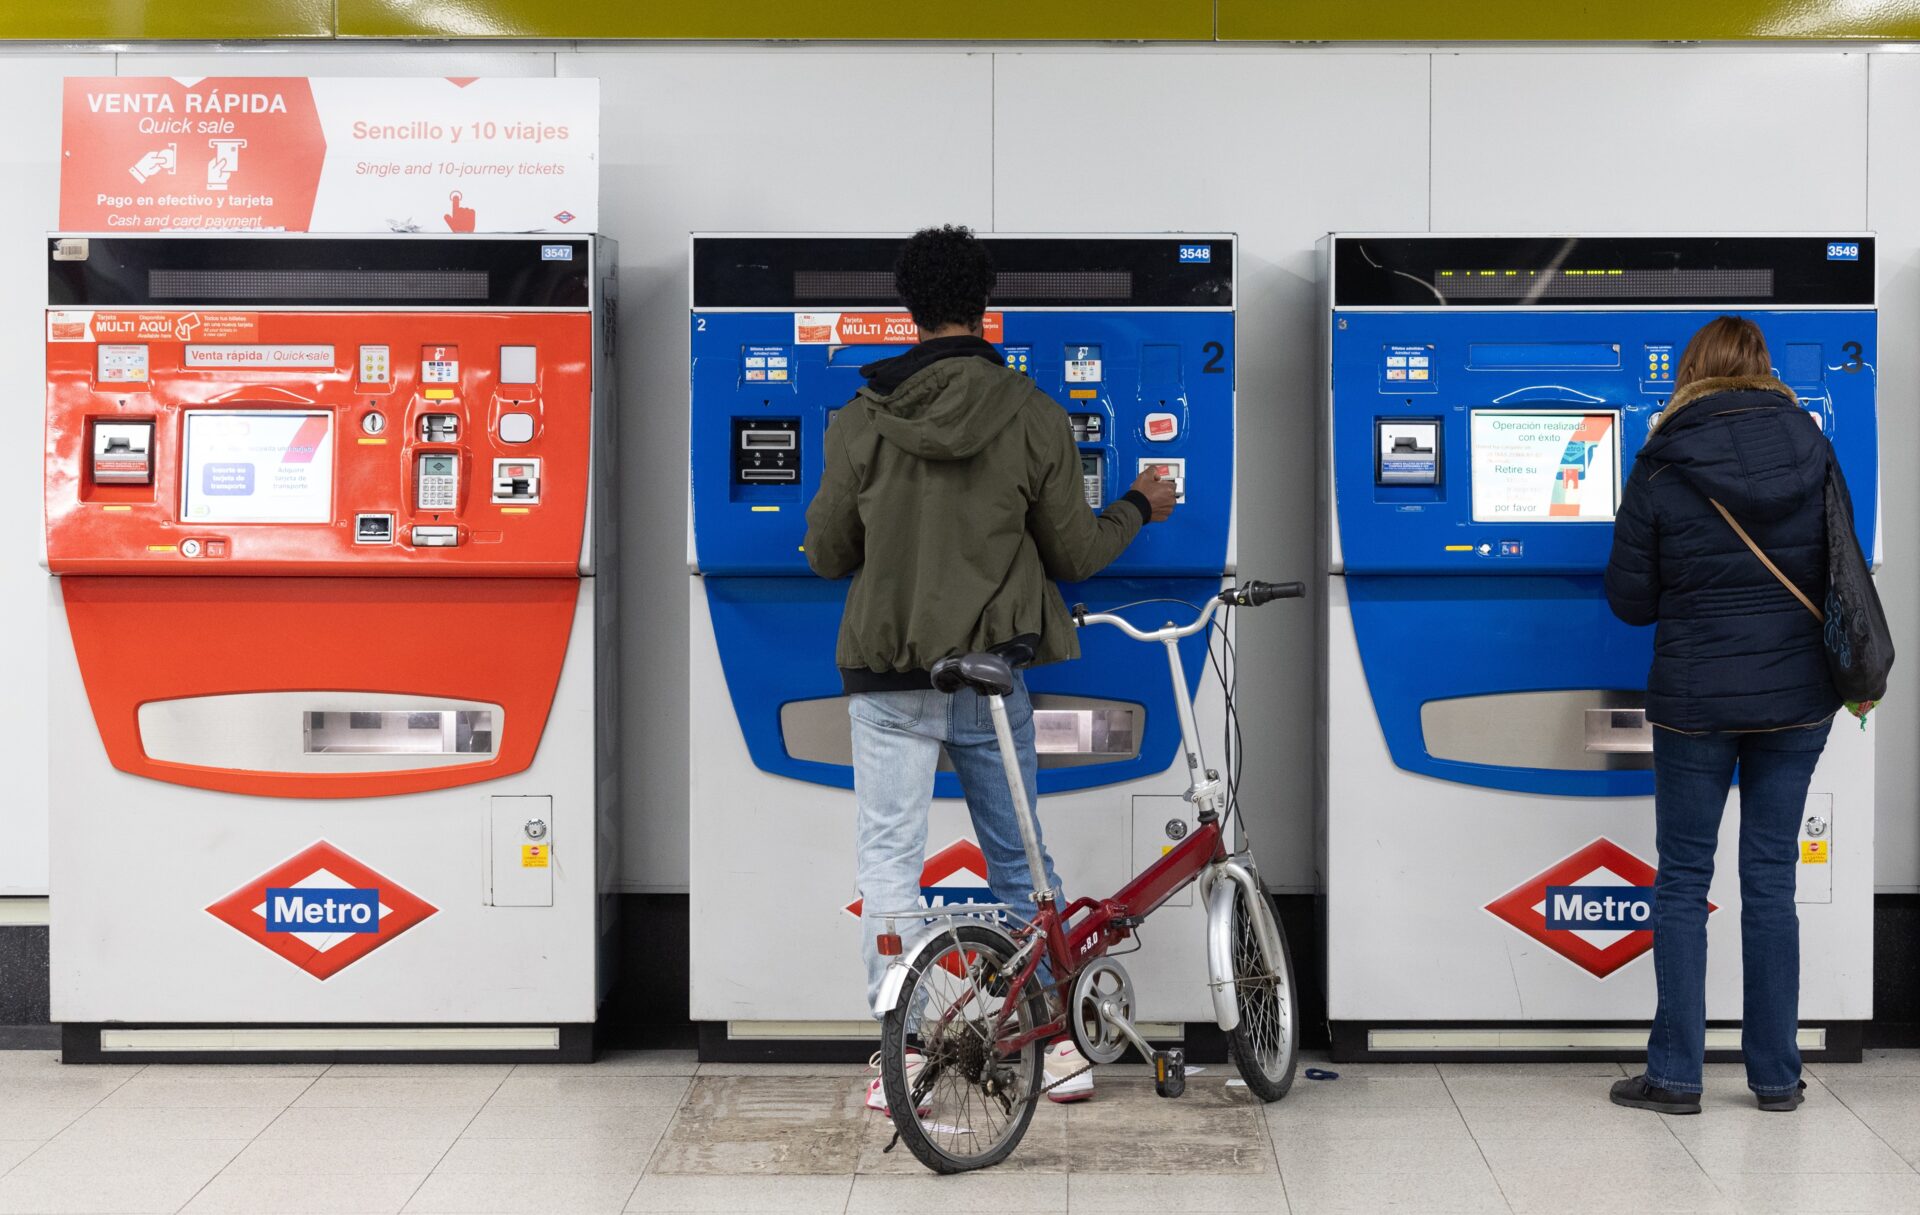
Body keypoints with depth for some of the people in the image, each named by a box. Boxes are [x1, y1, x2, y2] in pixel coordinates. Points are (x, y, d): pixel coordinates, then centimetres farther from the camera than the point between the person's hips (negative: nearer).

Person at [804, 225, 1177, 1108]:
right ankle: (1060, 1043, 19)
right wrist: (1138, 507, 22)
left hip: (889, 680, -1)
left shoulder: (860, 421, -4)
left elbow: (827, 556, 4)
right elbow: (1073, 555, 2)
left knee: (889, 867, 3)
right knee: (1022, 861, 14)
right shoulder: (1033, 416, -3)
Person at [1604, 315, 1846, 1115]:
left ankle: (1676, 1074, 9)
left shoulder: (1663, 465, -7)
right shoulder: (1812, 451, 0)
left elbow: (1629, 598, -4)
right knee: (1771, 877, 9)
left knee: (1683, 880, 7)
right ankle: (1776, 1075, 14)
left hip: (1695, 698, -3)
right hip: (1797, 692, 3)